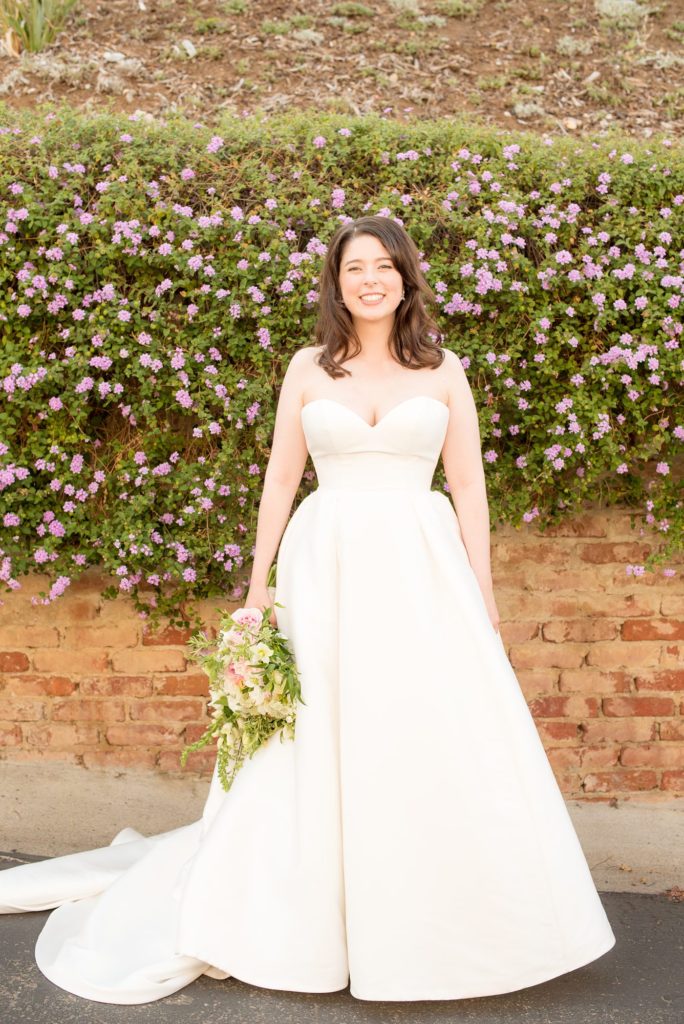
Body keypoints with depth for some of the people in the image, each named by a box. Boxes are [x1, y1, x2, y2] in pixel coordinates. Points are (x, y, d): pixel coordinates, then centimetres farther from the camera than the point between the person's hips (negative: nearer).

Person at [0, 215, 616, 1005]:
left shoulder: (443, 371, 8)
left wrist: (482, 590, 2)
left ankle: (434, 927, 16)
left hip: (421, 566, 0)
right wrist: (258, 580, 4)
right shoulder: (308, 367, 8)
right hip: (326, 566, 0)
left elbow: (468, 485, 7)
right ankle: (313, 924, 19)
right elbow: (281, 478, 8)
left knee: (437, 742, -1)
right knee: (319, 738, 3)